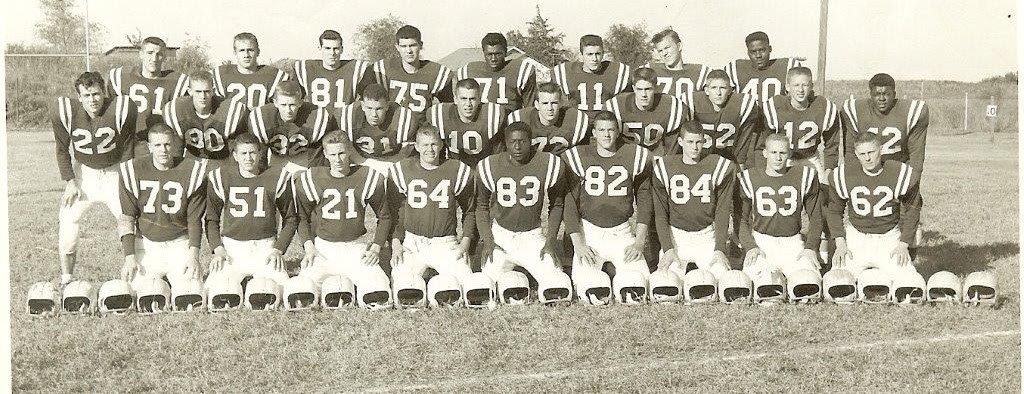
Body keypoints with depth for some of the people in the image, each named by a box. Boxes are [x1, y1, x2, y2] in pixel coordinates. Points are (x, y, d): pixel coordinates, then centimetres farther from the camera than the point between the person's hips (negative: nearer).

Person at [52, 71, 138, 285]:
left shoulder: (122, 110, -22)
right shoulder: (64, 113, -18)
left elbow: (128, 148, -9)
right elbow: (62, 150, -2)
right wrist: (69, 181, -6)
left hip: (114, 171, -1)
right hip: (83, 171, 1)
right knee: (68, 221, -3)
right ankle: (66, 280, 14)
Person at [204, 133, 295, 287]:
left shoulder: (277, 177, 2)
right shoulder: (220, 178, 4)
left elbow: (290, 219, 9)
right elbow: (211, 219, 11)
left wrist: (279, 250, -1)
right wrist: (217, 249, -3)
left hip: (265, 247, -1)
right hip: (231, 248, 1)